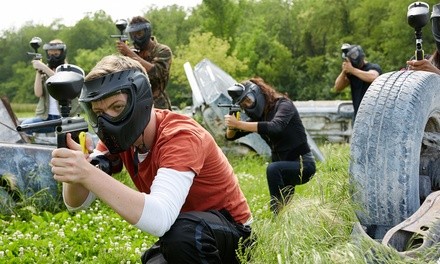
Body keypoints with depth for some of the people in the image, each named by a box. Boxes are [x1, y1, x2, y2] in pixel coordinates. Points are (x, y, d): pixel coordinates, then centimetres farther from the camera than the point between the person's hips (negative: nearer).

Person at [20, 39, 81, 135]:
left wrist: (44, 68, -21)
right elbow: (38, 93, -1)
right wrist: (38, 72, -11)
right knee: (25, 125, -22)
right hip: (46, 117, 3)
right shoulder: (44, 72, 12)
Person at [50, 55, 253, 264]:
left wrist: (87, 173, -49)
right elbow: (77, 203, -11)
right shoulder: (121, 135, -6)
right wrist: (75, 173, -34)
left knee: (181, 231, -37)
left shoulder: (180, 136, -28)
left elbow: (159, 219, -44)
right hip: (177, 237, 7)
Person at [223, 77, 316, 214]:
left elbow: (274, 127, -36)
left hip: (303, 164, -8)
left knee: (272, 168, -33)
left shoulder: (283, 104, -15)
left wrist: (239, 124, -37)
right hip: (283, 167, 8)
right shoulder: (258, 115, 5)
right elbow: (230, 136, 1)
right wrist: (231, 126, -23)